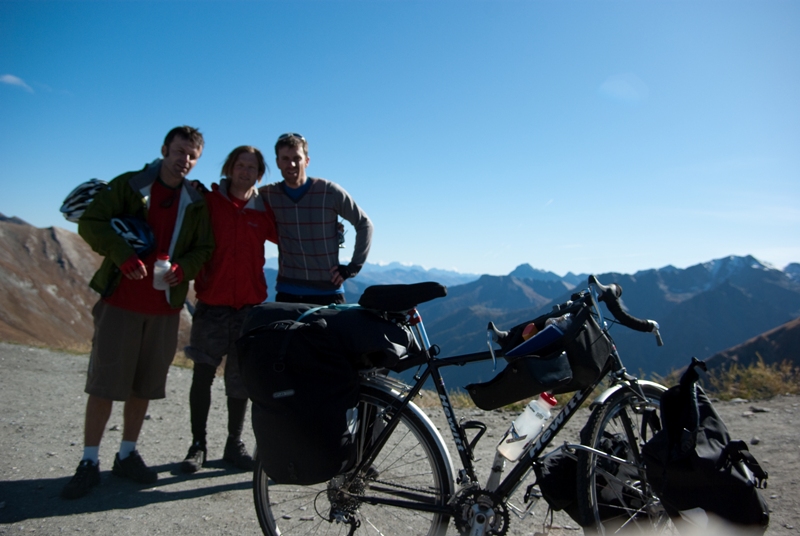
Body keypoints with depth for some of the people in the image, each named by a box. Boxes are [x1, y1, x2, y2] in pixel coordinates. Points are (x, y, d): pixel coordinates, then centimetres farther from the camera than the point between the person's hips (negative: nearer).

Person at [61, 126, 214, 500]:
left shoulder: (195, 203, 8)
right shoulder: (129, 186, 0)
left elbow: (204, 248, 8)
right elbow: (90, 222, -5)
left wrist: (182, 268, -12)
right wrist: (123, 255, -19)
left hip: (164, 307, 3)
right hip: (120, 300, -2)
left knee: (144, 385, 9)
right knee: (103, 384, 0)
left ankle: (127, 455, 24)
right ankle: (89, 462, 13)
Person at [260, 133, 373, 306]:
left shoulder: (330, 192, -4)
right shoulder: (268, 195, 2)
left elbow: (364, 225, 3)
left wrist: (352, 268, -2)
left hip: (328, 290, -1)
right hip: (287, 291, 2)